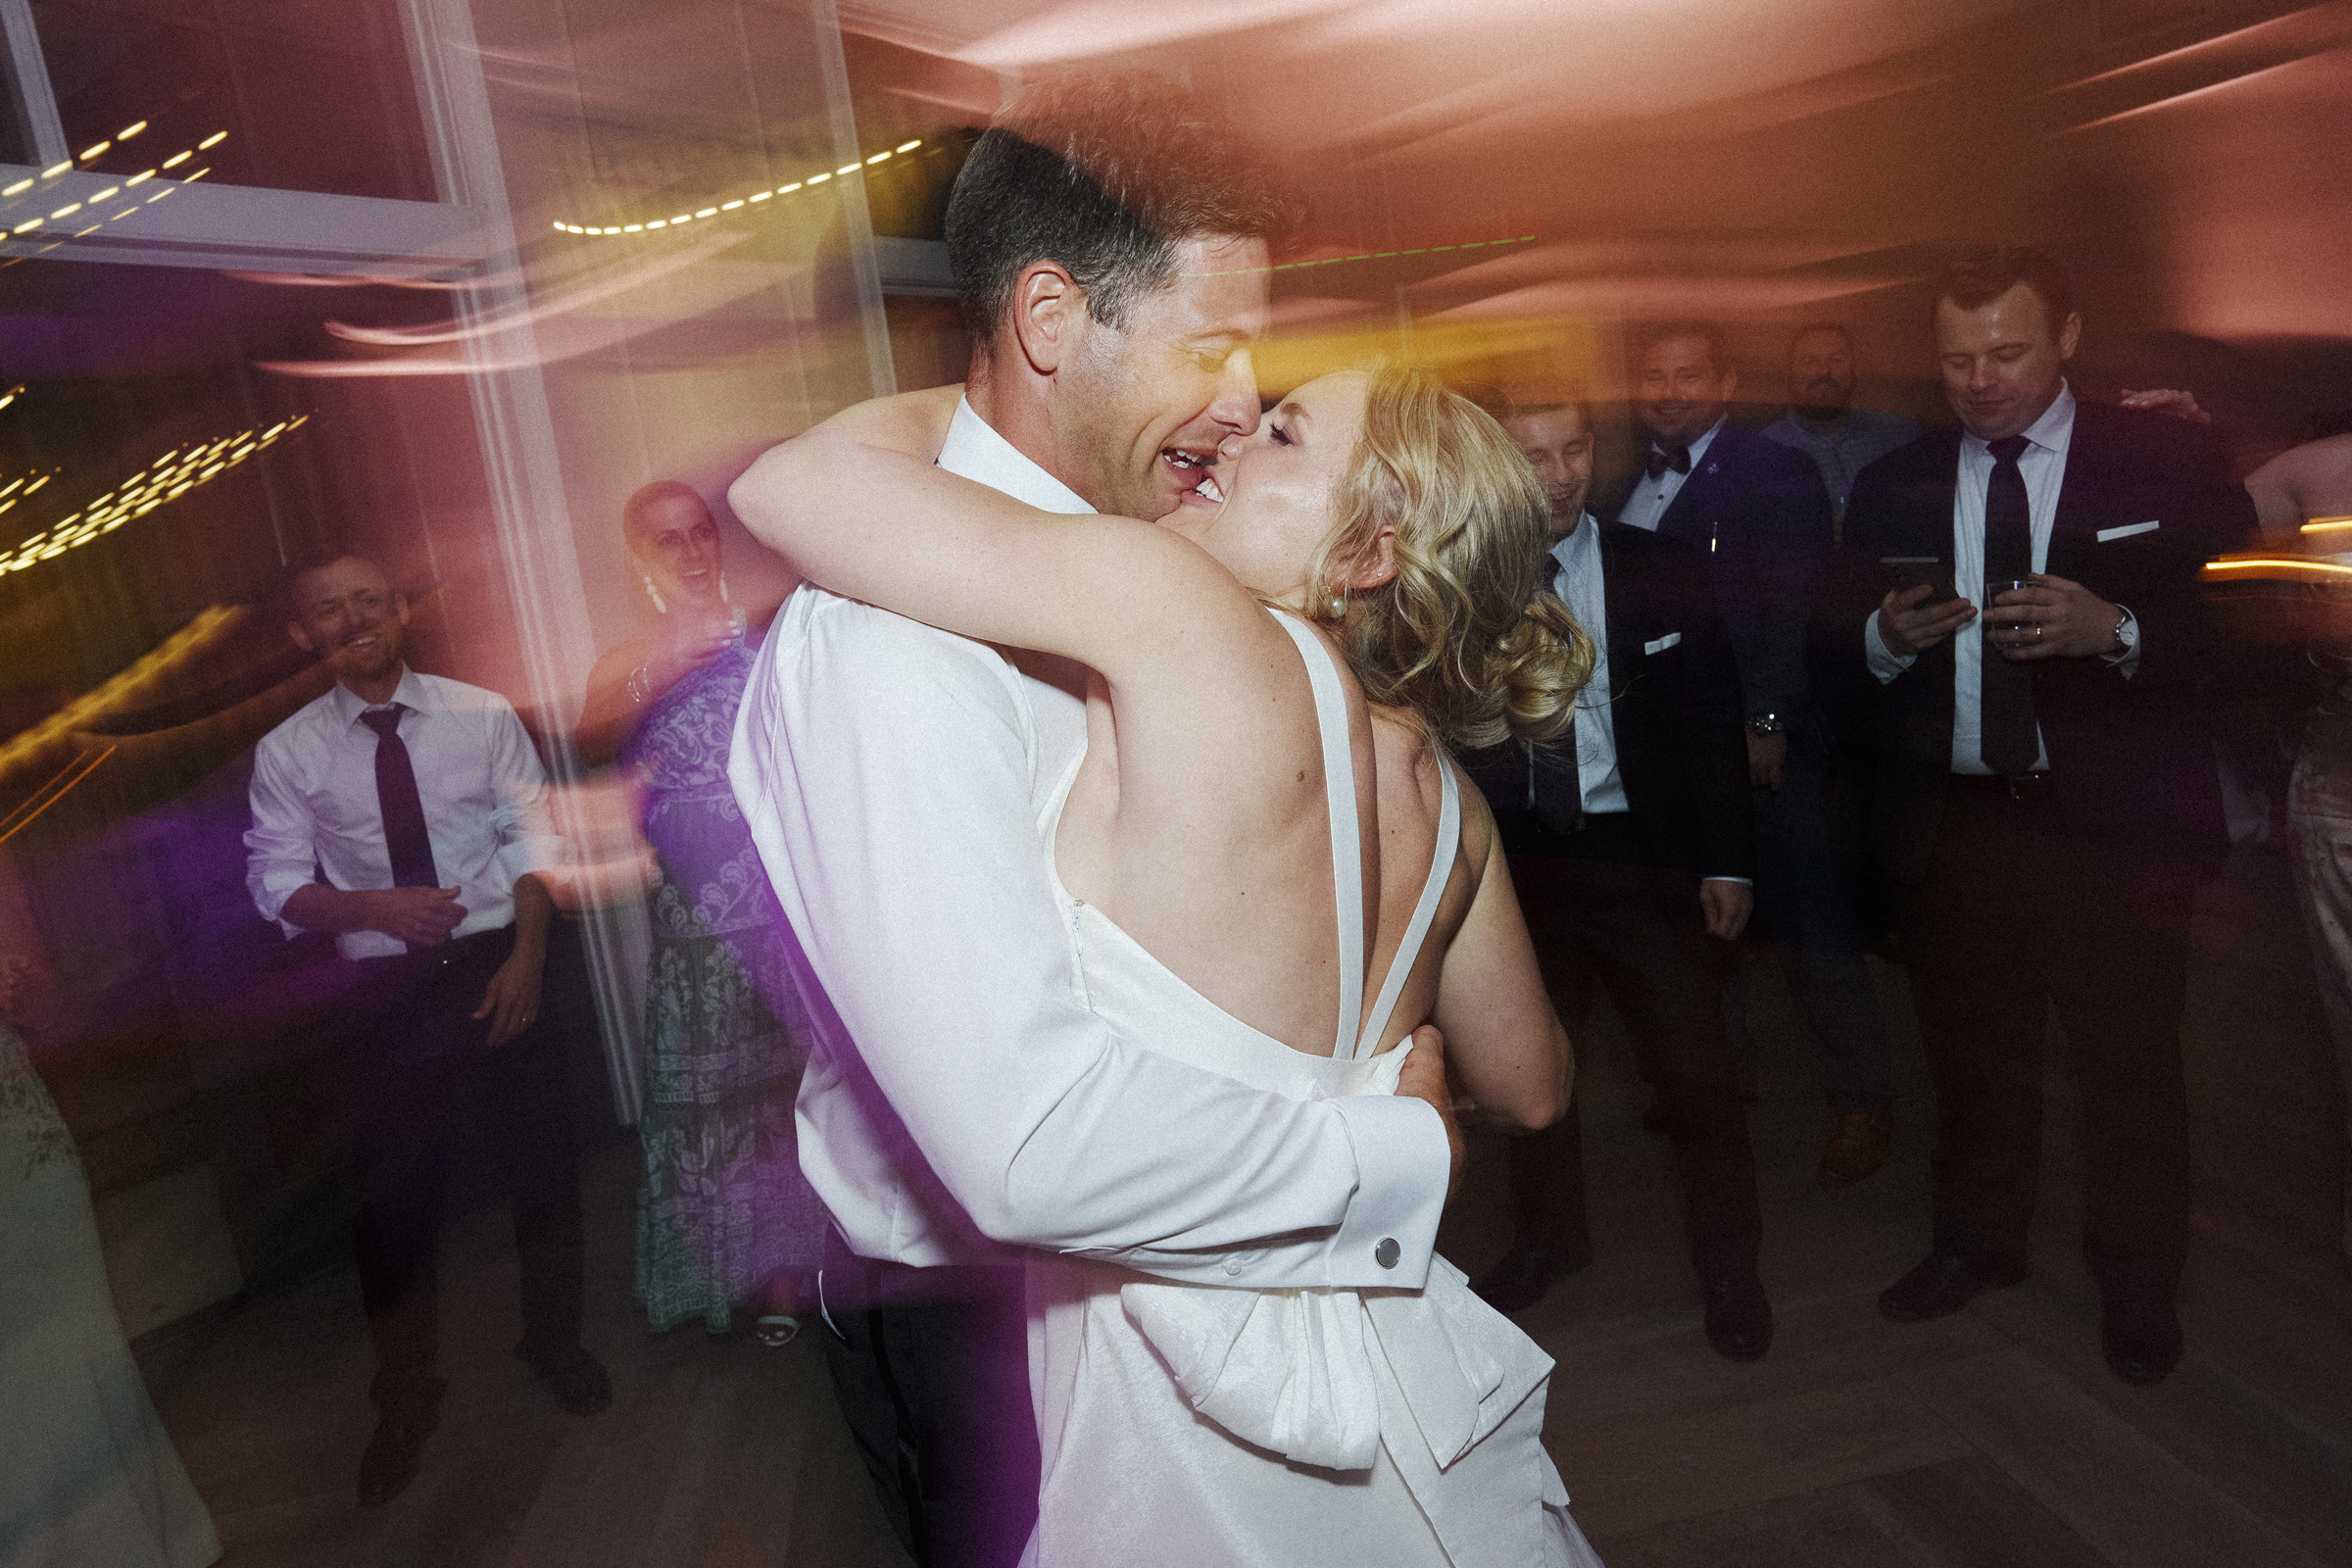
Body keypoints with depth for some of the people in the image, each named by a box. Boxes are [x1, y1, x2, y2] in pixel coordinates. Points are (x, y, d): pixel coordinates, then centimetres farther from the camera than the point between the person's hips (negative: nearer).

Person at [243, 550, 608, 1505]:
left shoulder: (482, 715, -2)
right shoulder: (287, 754, -2)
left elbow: (532, 838, -3)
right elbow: (278, 886, -2)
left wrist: (528, 955, -12)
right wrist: (373, 907, -20)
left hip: (499, 963, 0)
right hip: (387, 989, 0)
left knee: (544, 1165, 11)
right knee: (396, 1195, 8)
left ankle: (555, 1342, 37)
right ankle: (406, 1403, 31)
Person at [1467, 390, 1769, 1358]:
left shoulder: (1665, 572, -1)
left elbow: (1712, 725, 1)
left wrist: (1727, 861, -3)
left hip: (1643, 855, -1)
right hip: (1513, 861, 1)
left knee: (1695, 1069, 3)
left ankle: (1727, 1267, 27)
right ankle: (1548, 1238, 41)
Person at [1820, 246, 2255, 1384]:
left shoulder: (2169, 464, -2)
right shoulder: (1893, 487, 5)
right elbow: (1834, 644, 6)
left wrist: (2118, 630, -23)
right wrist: (1884, 636, -17)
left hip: (2114, 824, -2)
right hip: (1948, 822, 3)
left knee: (2131, 1064, 10)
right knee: (1970, 1052, 17)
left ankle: (2136, 1283, 31)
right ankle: (1976, 1242, 38)